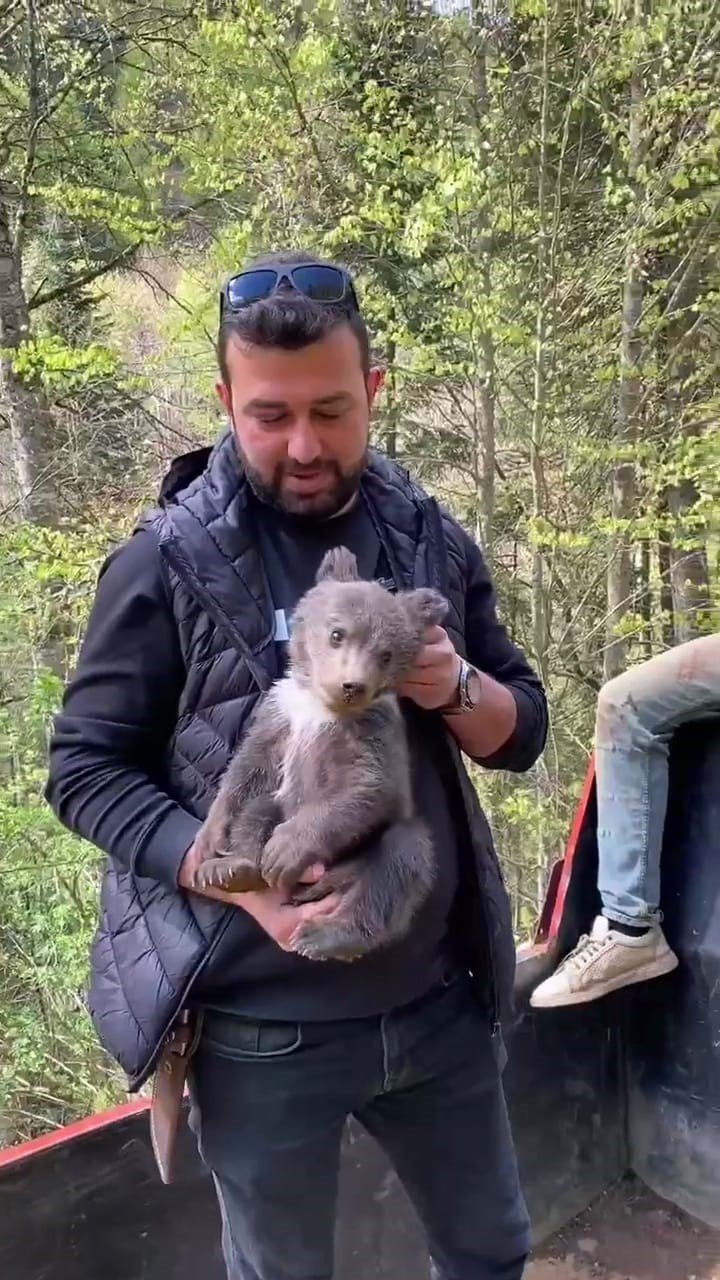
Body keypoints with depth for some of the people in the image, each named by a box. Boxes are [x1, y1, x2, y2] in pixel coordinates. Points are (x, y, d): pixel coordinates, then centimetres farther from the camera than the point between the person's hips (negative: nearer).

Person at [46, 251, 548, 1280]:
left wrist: (458, 689, -17)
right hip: (261, 1025, -3)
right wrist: (238, 879, -25)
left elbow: (523, 729, 6)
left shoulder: (431, 540, 0)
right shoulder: (169, 560, -12)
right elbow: (85, 770, -10)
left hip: (441, 998, 4)